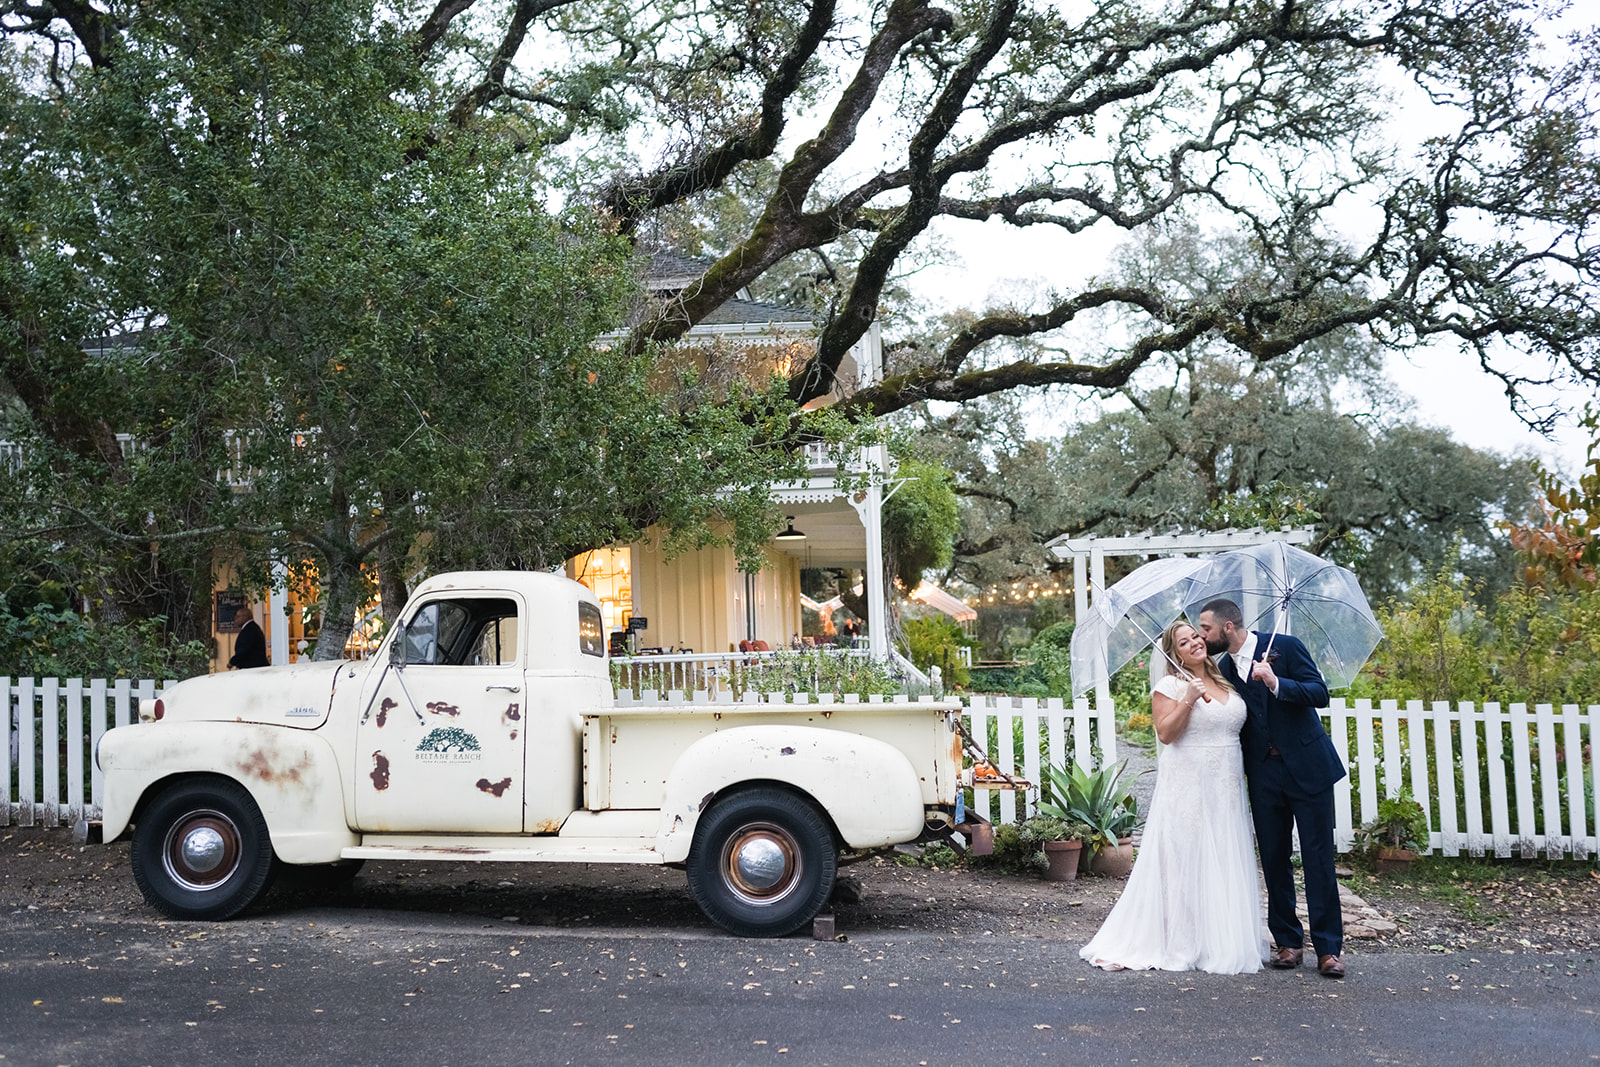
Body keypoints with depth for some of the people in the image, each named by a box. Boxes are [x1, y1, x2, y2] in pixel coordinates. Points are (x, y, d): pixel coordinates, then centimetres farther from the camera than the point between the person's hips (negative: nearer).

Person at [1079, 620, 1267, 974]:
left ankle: (1224, 941, 15)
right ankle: (1178, 944, 0)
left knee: (1225, 863, 6)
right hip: (1187, 787, -5)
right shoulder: (1169, 686, -3)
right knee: (1183, 861, -5)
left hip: (1226, 789, 6)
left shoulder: (1227, 683, 14)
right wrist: (1188, 700, -19)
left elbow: (1240, 727, 23)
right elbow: (1166, 733, -11)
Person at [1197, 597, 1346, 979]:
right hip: (1263, 773, 5)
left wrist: (1275, 682, -27)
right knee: (1274, 858, 5)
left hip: (1308, 767, -5)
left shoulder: (1285, 646, -7)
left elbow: (1320, 693, -14)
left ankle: (1328, 948, 3)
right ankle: (1288, 942, 15)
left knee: (1318, 858, -3)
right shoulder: (1224, 669, 8)